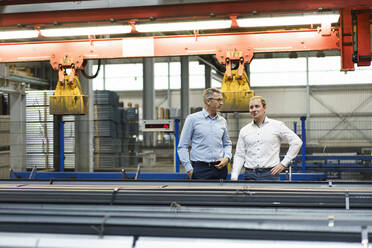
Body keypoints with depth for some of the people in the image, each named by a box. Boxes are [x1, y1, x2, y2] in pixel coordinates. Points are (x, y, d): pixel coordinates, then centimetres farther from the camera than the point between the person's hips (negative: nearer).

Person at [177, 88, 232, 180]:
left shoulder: (222, 121, 11)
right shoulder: (193, 119, -1)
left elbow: (227, 144, 21)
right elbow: (182, 147, -2)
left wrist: (227, 157, 1)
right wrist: (189, 169, -8)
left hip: (219, 168, 4)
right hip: (200, 169, -4)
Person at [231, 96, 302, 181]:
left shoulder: (277, 125, 2)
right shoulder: (244, 130, 10)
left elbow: (296, 142, 3)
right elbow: (239, 156, 9)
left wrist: (284, 163, -2)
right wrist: (234, 177, -2)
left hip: (270, 173, -2)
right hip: (250, 175, 3)